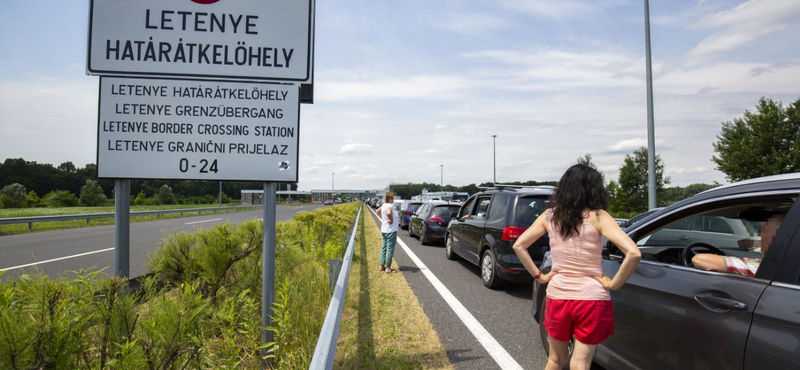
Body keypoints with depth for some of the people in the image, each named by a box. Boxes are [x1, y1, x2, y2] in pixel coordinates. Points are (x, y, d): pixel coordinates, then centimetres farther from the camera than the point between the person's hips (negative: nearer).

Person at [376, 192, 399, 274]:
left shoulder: (384, 205, 8)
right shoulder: (389, 206, -20)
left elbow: (378, 211, 26)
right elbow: (388, 213, -43)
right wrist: (391, 220, -26)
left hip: (384, 230, 10)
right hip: (391, 230, -10)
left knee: (384, 248, 17)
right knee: (390, 249, -3)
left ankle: (382, 266, 25)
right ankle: (388, 268, 0)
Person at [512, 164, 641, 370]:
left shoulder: (550, 216, 0)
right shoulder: (597, 217, -12)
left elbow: (518, 246, 2)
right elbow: (634, 253, -21)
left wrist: (539, 276, 4)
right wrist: (614, 284, -11)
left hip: (557, 296, 4)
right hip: (592, 299, -3)